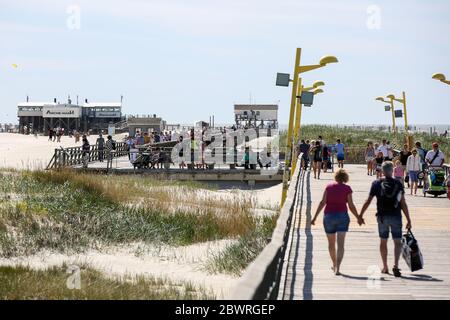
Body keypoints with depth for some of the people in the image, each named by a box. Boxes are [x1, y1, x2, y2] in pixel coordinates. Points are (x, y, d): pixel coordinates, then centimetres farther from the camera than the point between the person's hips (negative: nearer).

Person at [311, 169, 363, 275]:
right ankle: (337, 268, -18)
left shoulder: (329, 186, 2)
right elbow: (351, 206, -3)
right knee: (340, 244, -5)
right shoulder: (347, 188, -2)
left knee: (331, 243, 19)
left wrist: (315, 217, -2)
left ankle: (334, 265, 36)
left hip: (329, 216, 2)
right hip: (342, 216, -2)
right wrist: (358, 218, 11)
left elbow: (322, 202, -4)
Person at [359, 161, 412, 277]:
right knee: (397, 242, 1)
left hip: (382, 216, 1)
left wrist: (360, 215, 10)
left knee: (383, 242, 14)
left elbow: (368, 201, 0)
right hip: (396, 216, -1)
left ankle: (385, 267, 20)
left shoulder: (377, 183, -1)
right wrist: (408, 220, 1)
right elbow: (403, 204, -4)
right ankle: (395, 265, -17)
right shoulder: (398, 184, -1)